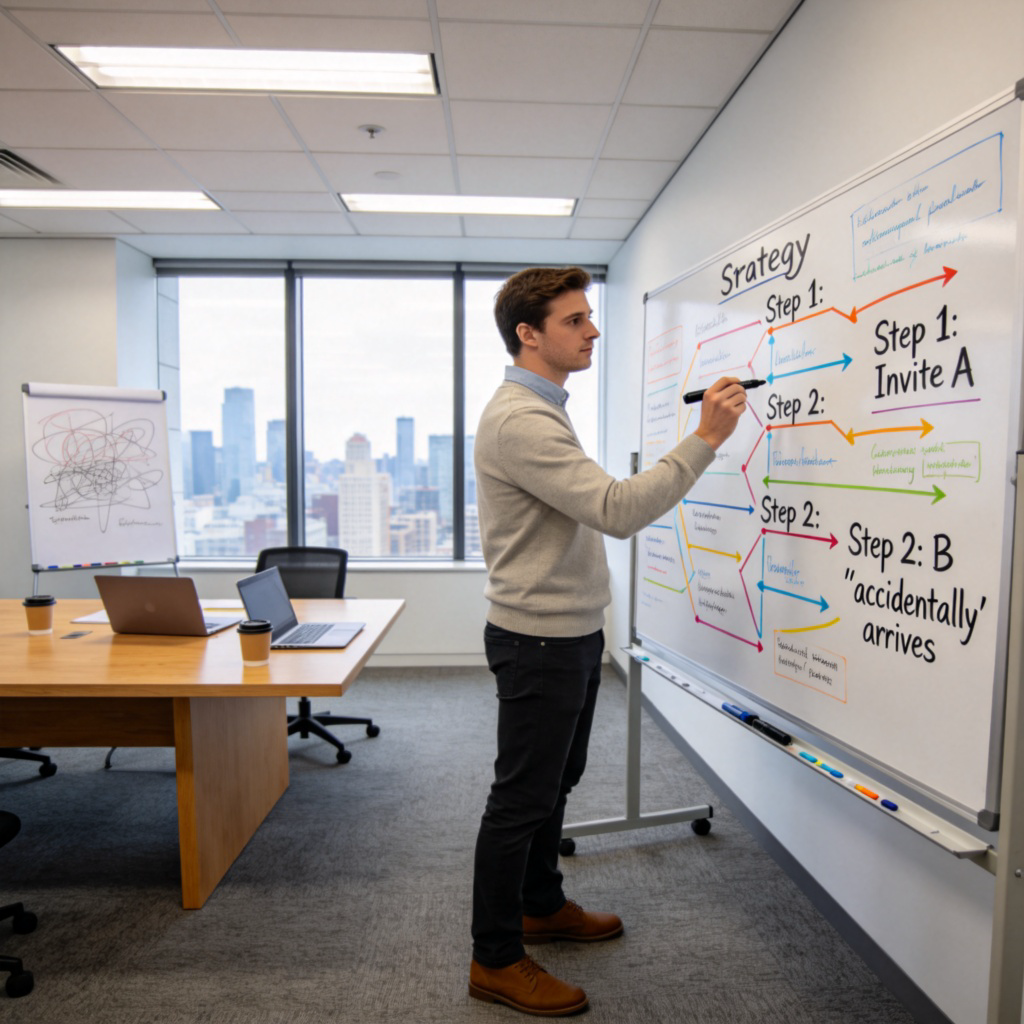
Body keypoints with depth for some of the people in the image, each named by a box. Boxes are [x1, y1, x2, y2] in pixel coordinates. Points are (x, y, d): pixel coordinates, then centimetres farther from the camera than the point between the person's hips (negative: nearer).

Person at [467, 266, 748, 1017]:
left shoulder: (543, 409, 14)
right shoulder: (519, 420, -22)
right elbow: (618, 510, -30)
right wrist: (705, 438, -27)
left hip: (572, 632, 10)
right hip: (539, 640, -10)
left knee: (557, 779, 22)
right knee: (522, 797, 3)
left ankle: (543, 905, 41)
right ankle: (496, 960, 22)